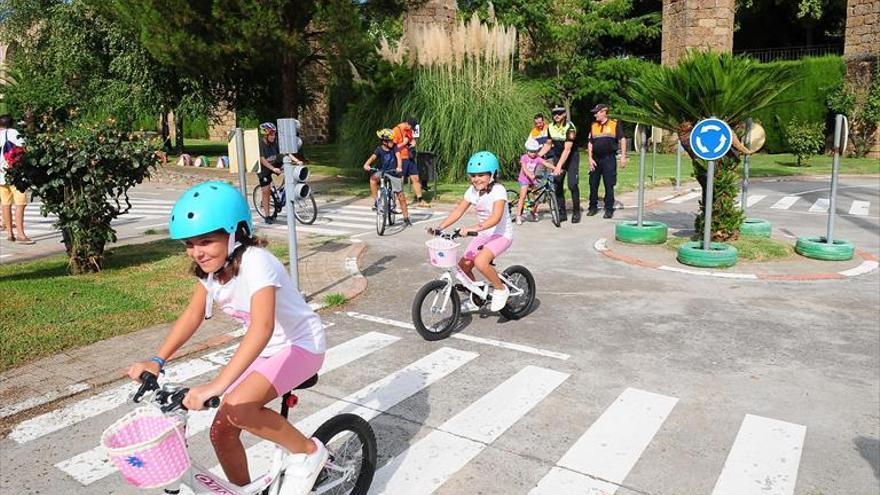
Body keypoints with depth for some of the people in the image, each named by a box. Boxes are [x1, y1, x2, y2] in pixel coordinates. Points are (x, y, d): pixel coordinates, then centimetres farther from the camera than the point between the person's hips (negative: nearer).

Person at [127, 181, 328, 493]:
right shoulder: (210, 266, -5)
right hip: (262, 349, 8)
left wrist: (216, 385, -49)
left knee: (238, 407, -29)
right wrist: (157, 360, -10)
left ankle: (309, 453, -6)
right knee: (221, 432, 2)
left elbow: (262, 328, -42)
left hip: (299, 344, -8)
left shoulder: (254, 261, -30)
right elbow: (193, 314, 2)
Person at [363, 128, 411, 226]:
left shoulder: (394, 147, -11)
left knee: (401, 196, 1)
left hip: (394, 174, 0)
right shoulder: (379, 149, -11)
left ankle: (406, 218, 15)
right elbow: (372, 157, -26)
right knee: (373, 178, -32)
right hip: (382, 172, 1)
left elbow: (398, 157, -25)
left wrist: (399, 167, -45)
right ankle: (375, 201, -20)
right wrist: (366, 164, -47)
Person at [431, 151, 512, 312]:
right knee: (463, 266, -1)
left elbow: (496, 217, -34)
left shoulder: (498, 190, -20)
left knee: (480, 261, -30)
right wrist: (440, 227, -14)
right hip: (483, 234, 8)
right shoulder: (472, 190, 1)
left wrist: (475, 228, -47)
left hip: (501, 234, -7)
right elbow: (458, 211, -1)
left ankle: (501, 289, -6)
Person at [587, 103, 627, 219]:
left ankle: (609, 209, 5)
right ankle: (593, 207, 18)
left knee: (609, 185, -2)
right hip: (596, 159, 4)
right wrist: (590, 158, 2)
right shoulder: (593, 126, 11)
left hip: (609, 158, -4)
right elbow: (590, 143, 12)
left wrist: (623, 156, -7)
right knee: (593, 184, 6)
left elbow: (622, 140, 0)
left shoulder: (615, 124, 0)